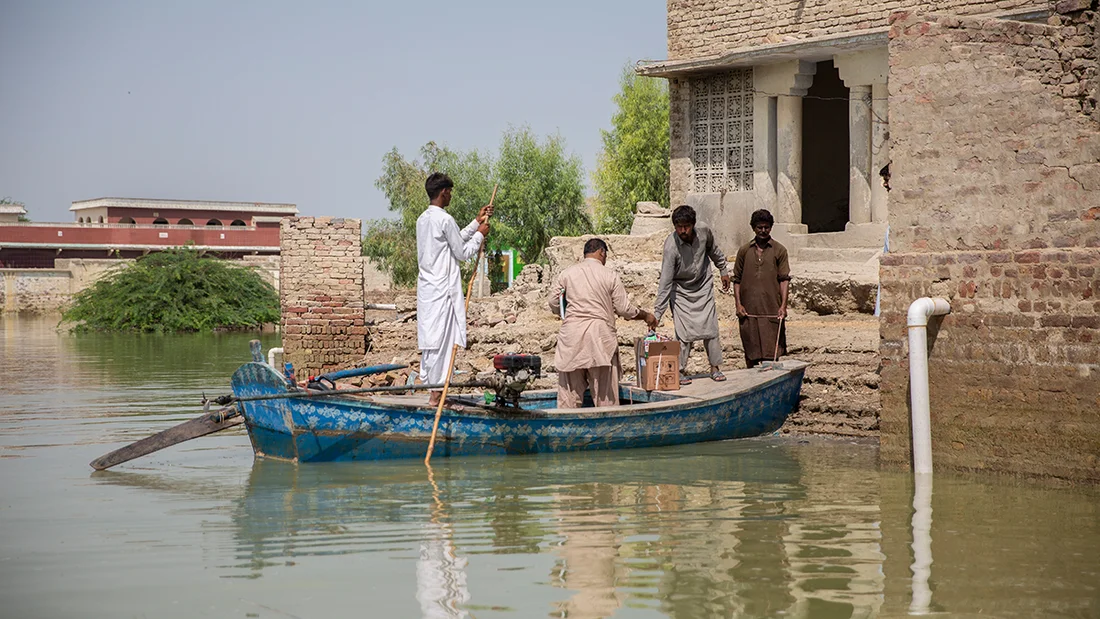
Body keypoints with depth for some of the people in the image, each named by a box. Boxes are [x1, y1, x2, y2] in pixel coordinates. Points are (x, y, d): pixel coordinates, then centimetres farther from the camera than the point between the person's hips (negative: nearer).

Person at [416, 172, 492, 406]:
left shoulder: (423, 219, 14)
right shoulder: (444, 219, -14)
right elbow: (463, 252, -8)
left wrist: (476, 223, 27)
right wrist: (480, 234, 6)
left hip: (426, 287, 9)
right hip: (442, 288, -9)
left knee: (429, 338, 10)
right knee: (440, 339, -6)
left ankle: (430, 386, 13)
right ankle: (436, 392, -4)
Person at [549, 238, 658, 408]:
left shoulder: (567, 274, 7)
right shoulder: (610, 276, 1)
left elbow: (553, 303, 12)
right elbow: (625, 309, 3)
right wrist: (646, 316, 20)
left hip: (571, 332, 2)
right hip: (600, 334, -2)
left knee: (570, 387, 5)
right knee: (604, 387, 4)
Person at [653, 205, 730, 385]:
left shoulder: (704, 232, -18)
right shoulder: (671, 246, -30)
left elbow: (713, 250, 7)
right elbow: (665, 282, -30)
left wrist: (723, 271, 19)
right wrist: (657, 313, -32)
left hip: (703, 286, 4)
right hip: (681, 291, -4)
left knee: (710, 328, 3)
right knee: (684, 332, -9)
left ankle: (715, 368, 13)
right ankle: (679, 371, 2)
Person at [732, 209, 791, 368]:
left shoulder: (779, 250, 4)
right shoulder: (744, 251, 9)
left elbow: (784, 279, 0)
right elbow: (737, 279, 11)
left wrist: (783, 305, -11)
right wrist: (738, 304, 0)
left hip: (771, 310, -2)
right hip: (749, 310, 2)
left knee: (771, 352, -2)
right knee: (751, 352, 7)